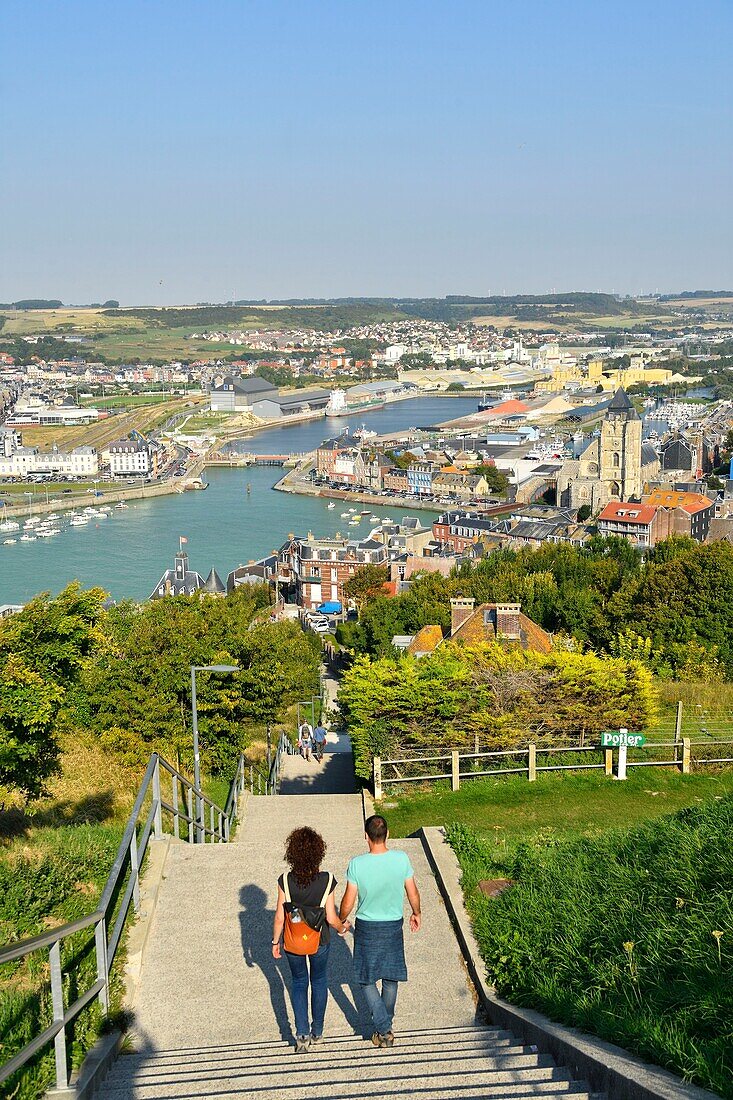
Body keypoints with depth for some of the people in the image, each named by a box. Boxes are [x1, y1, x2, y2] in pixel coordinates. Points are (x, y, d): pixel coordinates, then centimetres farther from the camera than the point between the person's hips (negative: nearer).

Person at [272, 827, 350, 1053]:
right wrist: (343, 927, 6)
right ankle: (317, 1031, 36)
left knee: (299, 983, 21)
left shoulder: (285, 881, -20)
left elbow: (279, 917, -12)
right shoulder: (326, 881, -21)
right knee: (319, 982, 24)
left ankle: (302, 1034, 9)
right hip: (319, 941, 0)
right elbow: (331, 918, -15)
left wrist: (275, 942, 3)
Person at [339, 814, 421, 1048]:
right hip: (393, 926, 2)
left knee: (366, 979, 12)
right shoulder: (402, 859, -16)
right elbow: (413, 894, -5)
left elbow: (348, 902, -14)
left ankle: (383, 1029, 4)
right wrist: (416, 914, 15)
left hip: (366, 928, -2)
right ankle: (386, 1022, 37)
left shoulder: (357, 864, -22)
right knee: (390, 978, 20)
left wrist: (341, 921, 7)